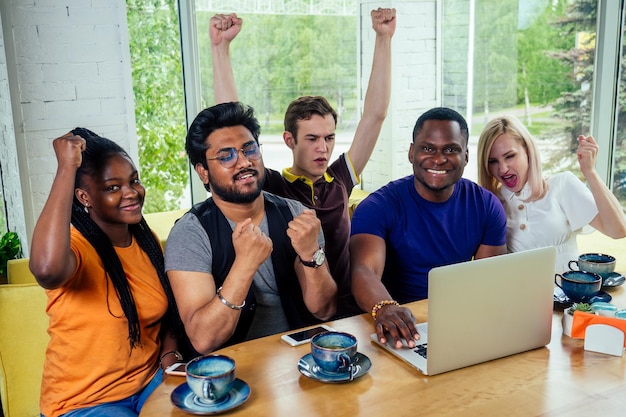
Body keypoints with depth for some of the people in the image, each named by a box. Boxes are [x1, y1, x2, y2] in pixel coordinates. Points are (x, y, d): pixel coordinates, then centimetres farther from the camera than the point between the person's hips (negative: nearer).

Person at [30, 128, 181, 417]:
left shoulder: (147, 241, 1)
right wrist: (67, 167, -36)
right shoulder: (76, 246, -19)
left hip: (150, 381, 6)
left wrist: (170, 356, -5)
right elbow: (47, 271, -45)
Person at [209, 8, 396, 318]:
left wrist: (384, 38, 2)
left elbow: (376, 114, 5)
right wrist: (220, 47, -11)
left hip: (346, 312, 3)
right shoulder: (269, 187, -1)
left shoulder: (339, 181, 6)